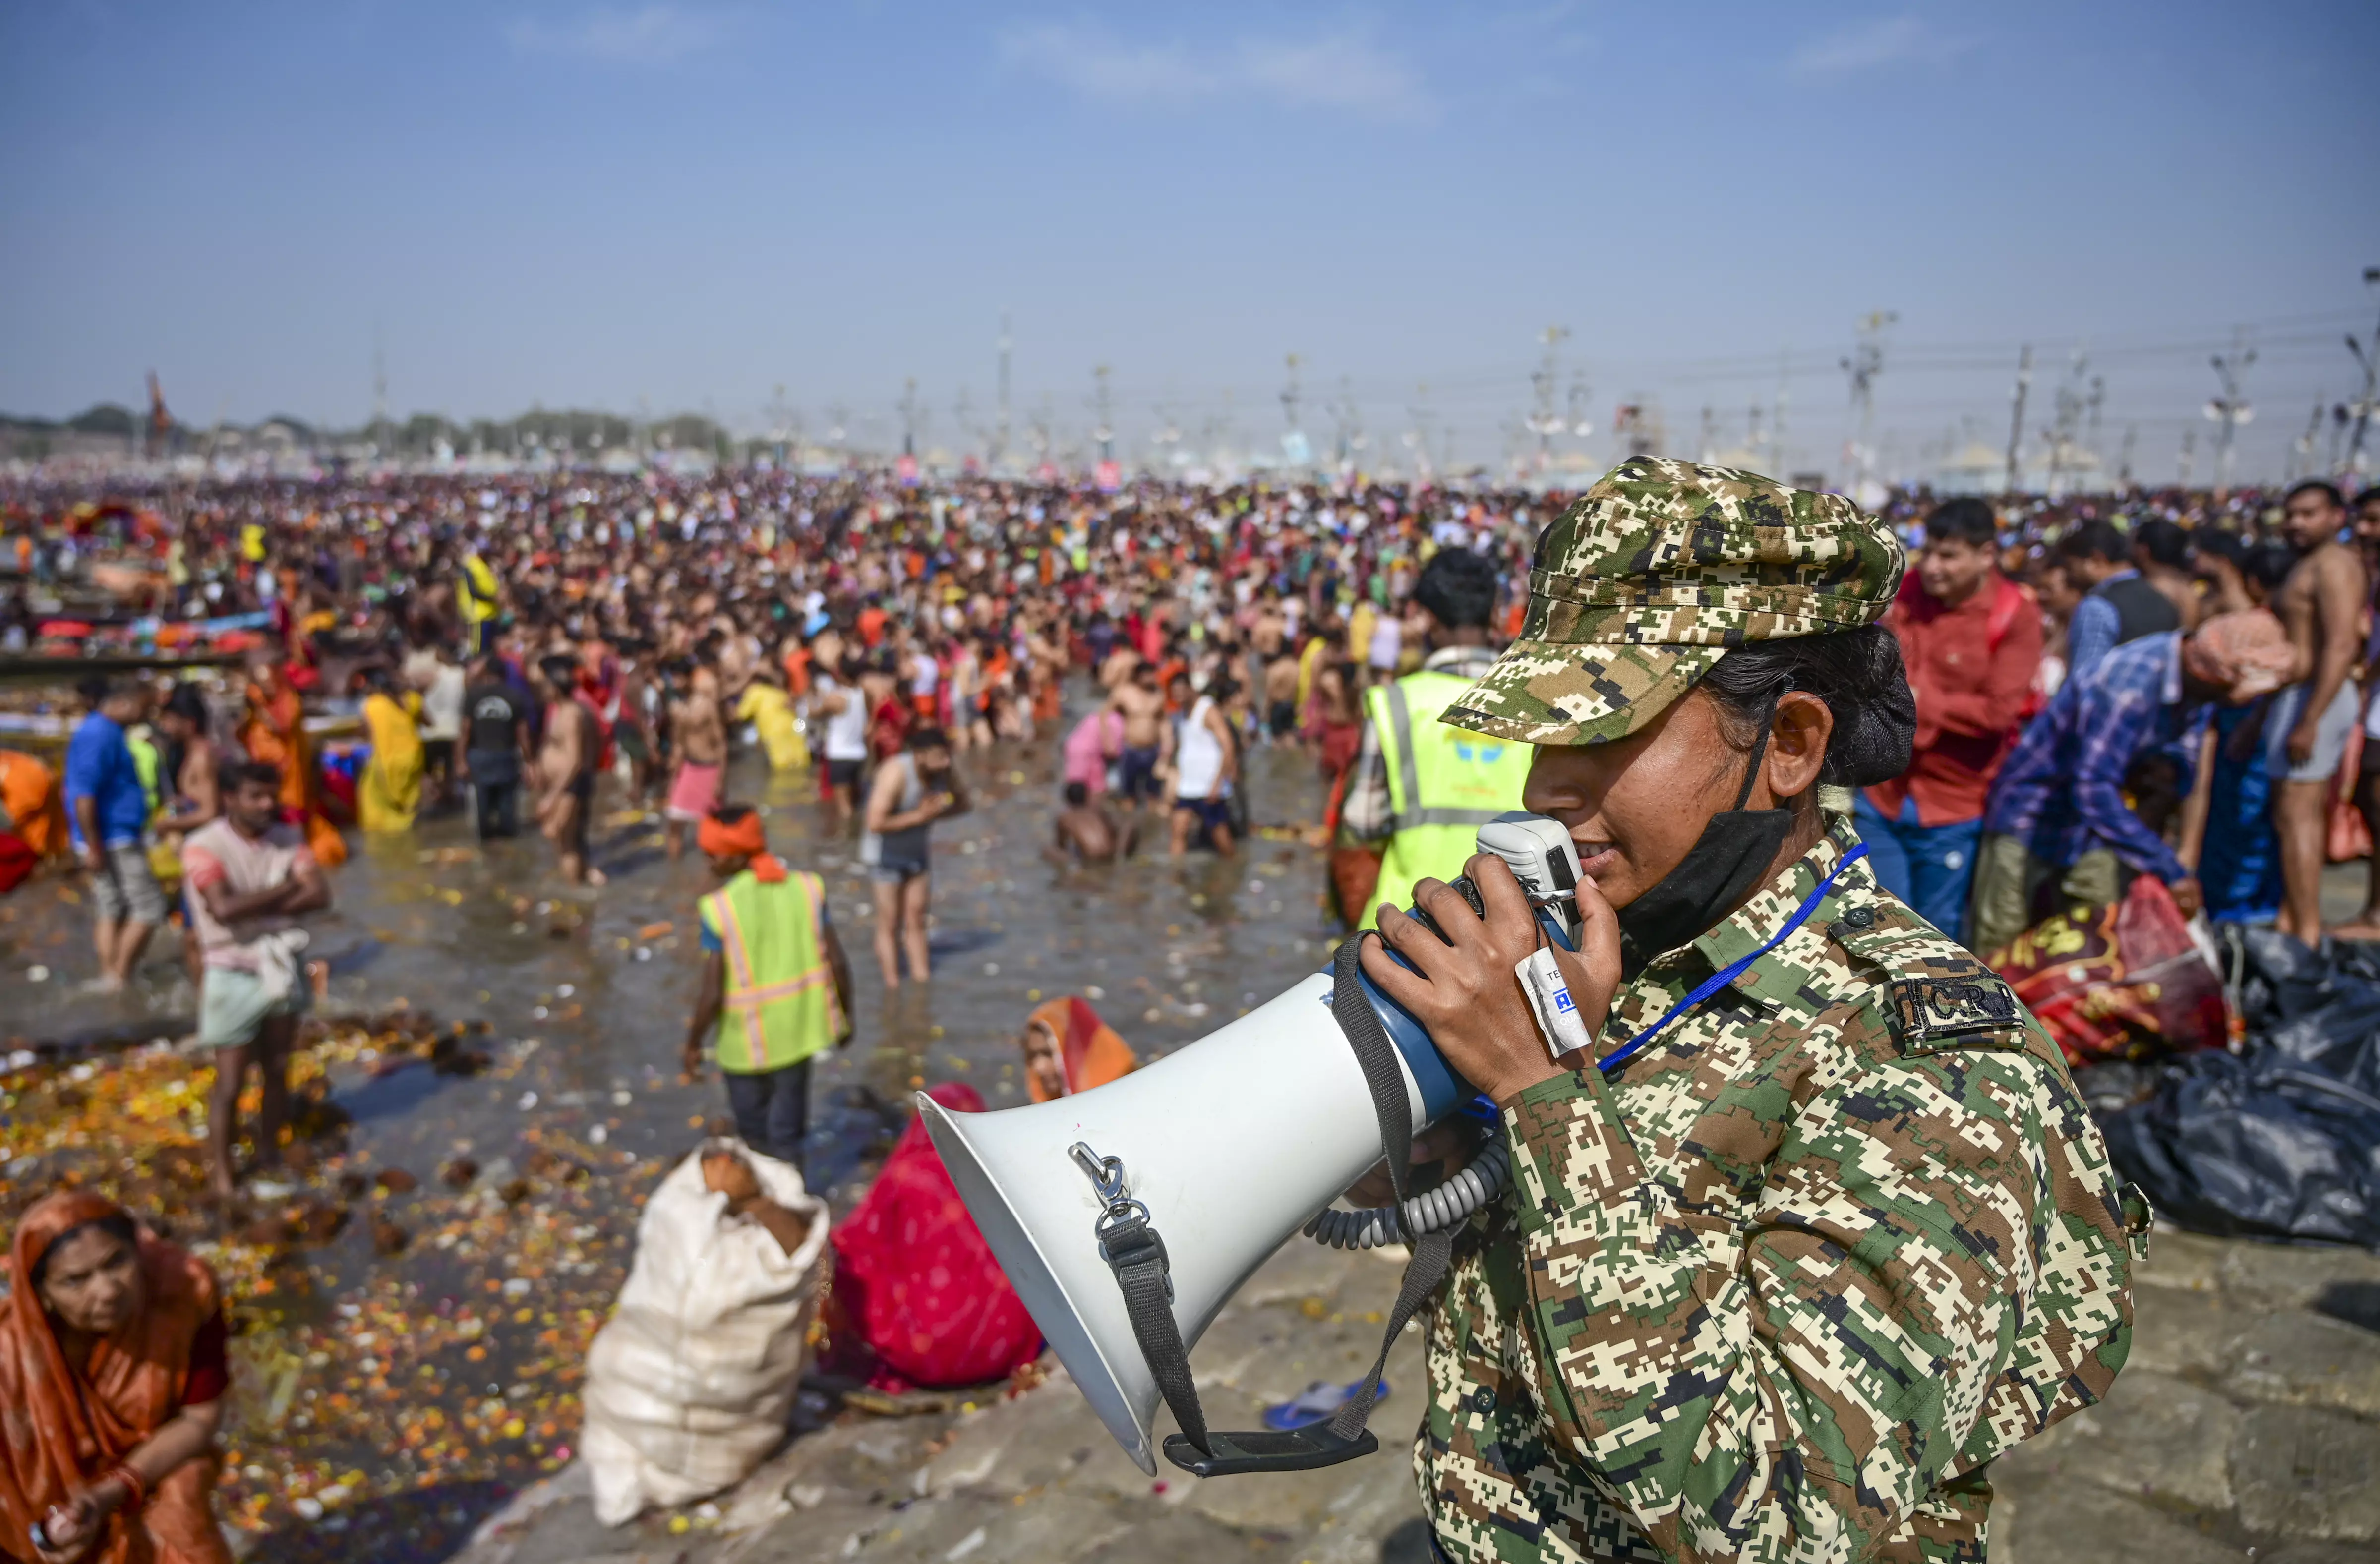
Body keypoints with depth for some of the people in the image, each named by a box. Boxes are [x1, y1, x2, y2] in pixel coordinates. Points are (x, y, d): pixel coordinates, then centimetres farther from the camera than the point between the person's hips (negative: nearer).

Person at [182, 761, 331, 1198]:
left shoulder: (288, 839, 1)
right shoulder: (204, 847, -13)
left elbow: (320, 895, -11)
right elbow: (223, 908, -26)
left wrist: (256, 906, -20)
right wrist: (284, 890, -16)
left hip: (282, 969, 5)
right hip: (234, 977, -5)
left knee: (277, 1072, 14)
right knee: (230, 1082, -1)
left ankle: (270, 1154, 30)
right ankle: (221, 1174, 11)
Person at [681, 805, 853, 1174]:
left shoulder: (720, 908, -21)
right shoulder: (806, 888, -9)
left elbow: (712, 992, -19)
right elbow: (838, 962, -6)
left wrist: (693, 1043, -4)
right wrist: (845, 1016, 9)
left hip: (747, 1036, -4)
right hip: (800, 1025, 4)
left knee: (753, 1126, 22)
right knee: (788, 1126, 23)